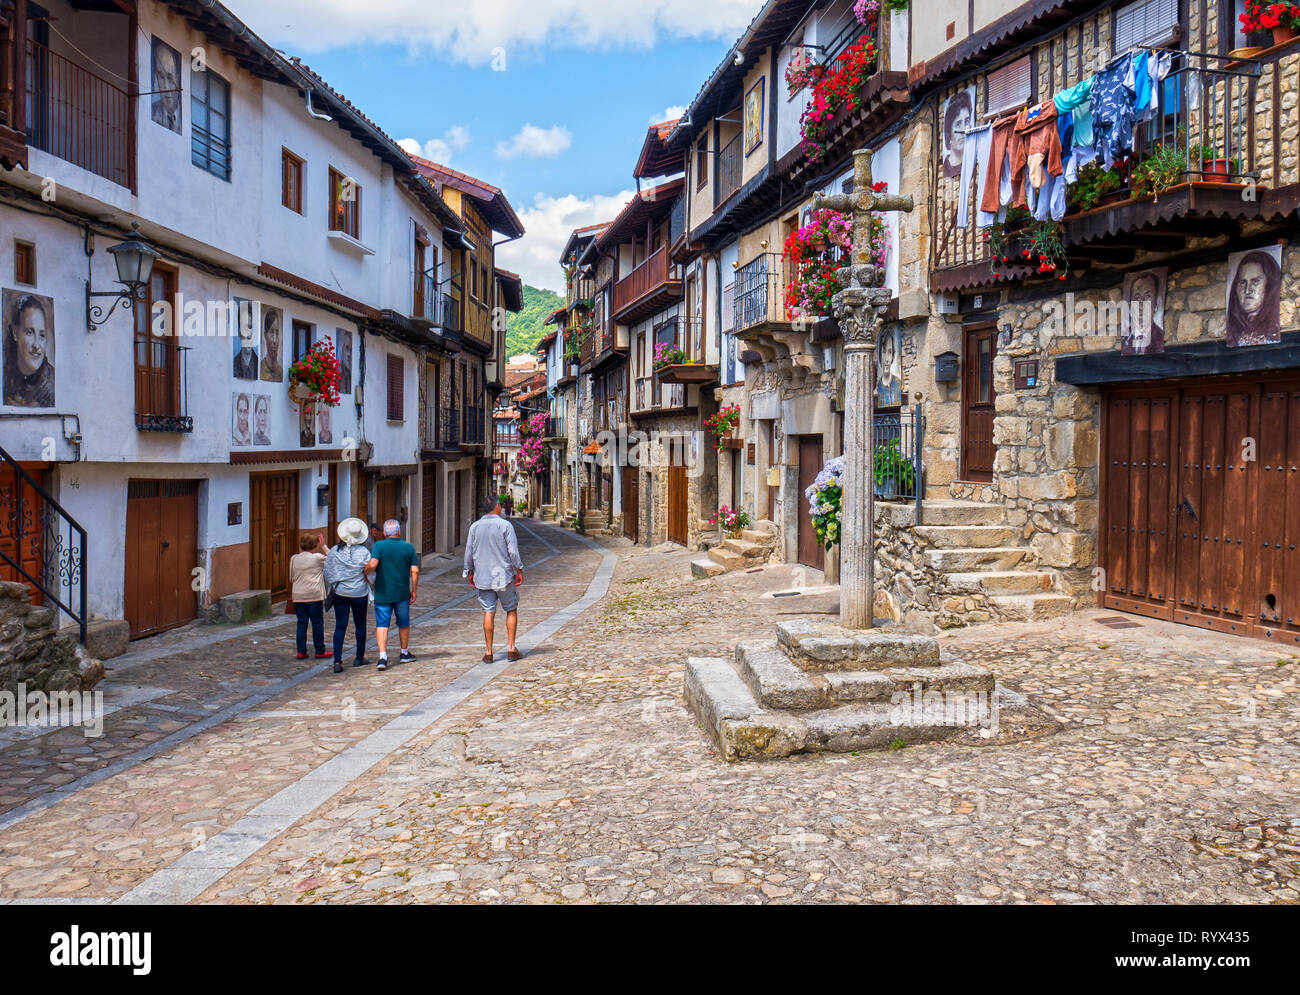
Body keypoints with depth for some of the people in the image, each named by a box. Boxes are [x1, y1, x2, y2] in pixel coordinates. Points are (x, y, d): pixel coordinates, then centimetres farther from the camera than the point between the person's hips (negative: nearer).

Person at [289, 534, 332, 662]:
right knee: (317, 623, 4)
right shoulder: (318, 557, -7)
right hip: (314, 595, -4)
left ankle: (301, 651, 7)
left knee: (301, 623, 9)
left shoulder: (294, 558, 7)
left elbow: (291, 579, 12)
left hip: (298, 596, 4)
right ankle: (320, 651, 9)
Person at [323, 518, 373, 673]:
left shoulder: (334, 551, -5)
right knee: (360, 625, 13)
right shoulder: (364, 552, -11)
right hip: (359, 593, -1)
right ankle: (360, 658, 22)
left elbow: (327, 573, 1)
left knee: (340, 626, 3)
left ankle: (337, 661, -6)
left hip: (340, 593, 1)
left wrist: (334, 585, 15)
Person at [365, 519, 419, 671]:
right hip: (402, 593, 2)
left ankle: (383, 657, -13)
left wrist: (365, 571, 1)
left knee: (382, 625, 0)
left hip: (383, 593, -2)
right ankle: (404, 653, 31)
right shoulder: (409, 547, 0)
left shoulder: (379, 546, -6)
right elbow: (415, 571, -3)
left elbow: (372, 565, -21)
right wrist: (414, 591, 5)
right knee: (404, 624, 18)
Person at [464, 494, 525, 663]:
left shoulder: (475, 527, 4)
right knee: (511, 611, 10)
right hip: (503, 575, -3)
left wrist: (470, 573, 18)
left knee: (488, 613, 5)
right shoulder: (505, 525, -7)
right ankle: (511, 648, 7)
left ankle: (488, 652, 6)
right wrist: (519, 571, 0)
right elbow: (513, 552, -9)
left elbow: (469, 552, 8)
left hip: (483, 577, 3)